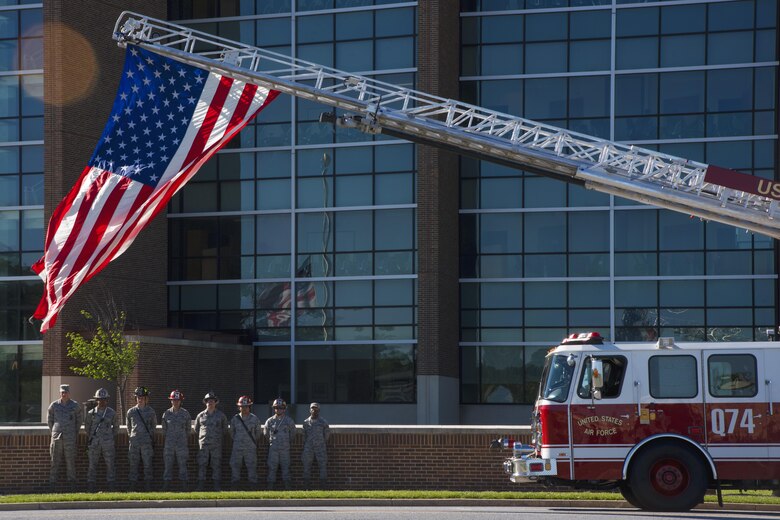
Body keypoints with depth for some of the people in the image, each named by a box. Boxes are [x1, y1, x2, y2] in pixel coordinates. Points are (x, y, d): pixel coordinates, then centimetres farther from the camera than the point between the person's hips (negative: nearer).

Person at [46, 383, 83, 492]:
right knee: (55, 462, 0)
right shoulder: (54, 405, 4)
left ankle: (71, 485, 3)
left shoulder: (75, 406, 3)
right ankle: (52, 485, 3)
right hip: (56, 437, 1)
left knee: (70, 462, -2)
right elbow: (49, 419, 18)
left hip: (70, 438, -1)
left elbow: (79, 420, 16)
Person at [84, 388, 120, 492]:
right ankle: (91, 489, 4)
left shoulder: (112, 413, 3)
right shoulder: (91, 413, 3)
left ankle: (111, 488, 5)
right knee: (92, 465, 0)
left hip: (108, 443, 0)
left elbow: (116, 426, 18)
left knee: (110, 465, 0)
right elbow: (87, 426, 18)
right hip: (94, 443, 0)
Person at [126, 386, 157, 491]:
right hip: (134, 442, 1)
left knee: (148, 465, -4)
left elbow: (153, 426, 17)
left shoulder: (150, 411, 5)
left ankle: (148, 488, -2)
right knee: (133, 466, 2)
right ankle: (132, 489, 5)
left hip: (147, 443, -1)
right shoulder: (131, 412, 8)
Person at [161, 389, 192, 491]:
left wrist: (187, 445, 4)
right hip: (169, 444, 1)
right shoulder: (166, 414, 6)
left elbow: (188, 430, 7)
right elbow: (164, 431, 9)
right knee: (167, 466, -1)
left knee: (183, 466, -1)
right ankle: (165, 488, 1)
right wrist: (163, 446, 6)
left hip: (182, 444, -1)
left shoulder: (185, 414, 3)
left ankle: (184, 487, 3)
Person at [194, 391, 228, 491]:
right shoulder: (200, 416, 7)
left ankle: (216, 486, 2)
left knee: (216, 465, -1)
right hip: (203, 445, 1)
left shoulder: (221, 415, 6)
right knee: (201, 465, -3)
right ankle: (200, 486, -1)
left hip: (216, 445, -1)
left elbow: (225, 429, 18)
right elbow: (196, 429, 20)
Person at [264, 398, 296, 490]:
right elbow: (266, 434, 15)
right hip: (273, 448, 0)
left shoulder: (289, 421, 2)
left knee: (285, 466, 1)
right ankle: (270, 485, 1)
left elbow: (292, 433, 16)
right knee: (272, 466, -1)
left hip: (285, 448, 0)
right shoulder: (270, 421, 3)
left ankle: (287, 485, 5)